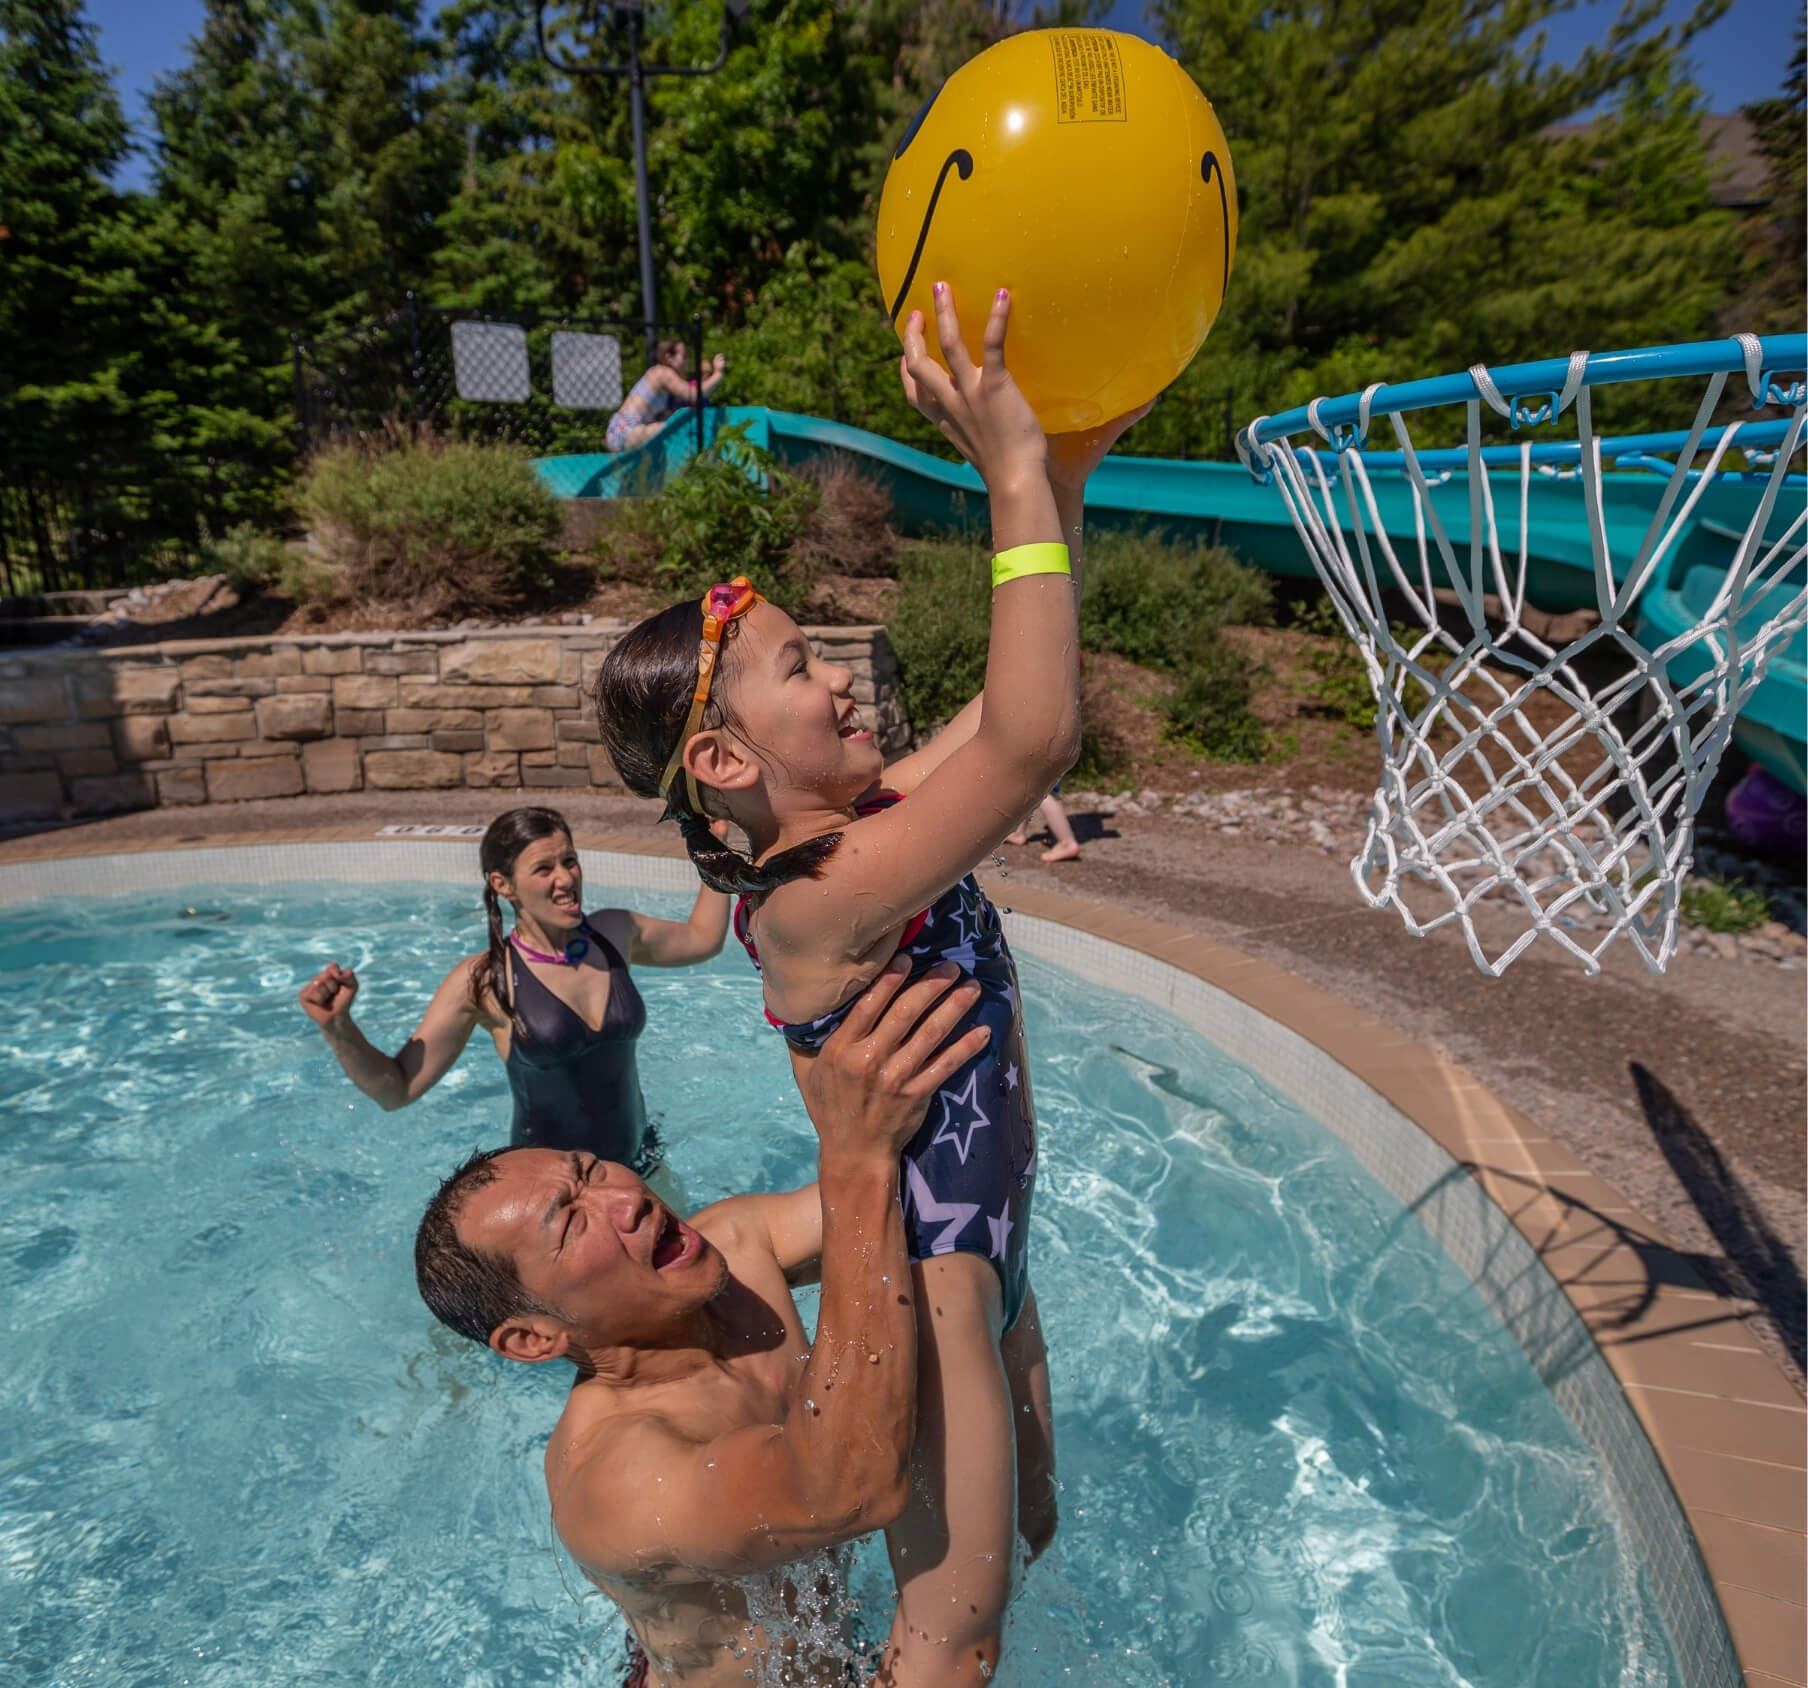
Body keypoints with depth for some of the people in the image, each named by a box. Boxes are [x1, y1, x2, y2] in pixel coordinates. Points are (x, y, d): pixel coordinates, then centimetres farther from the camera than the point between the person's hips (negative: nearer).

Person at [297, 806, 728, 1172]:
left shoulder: (616, 933, -7)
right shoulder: (483, 983, -17)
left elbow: (703, 938, 11)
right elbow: (397, 1089, -12)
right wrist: (338, 1027, -28)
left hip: (639, 1164, 4)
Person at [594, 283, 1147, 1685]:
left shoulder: (862, 822, -4)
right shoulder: (816, 900, -31)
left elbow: (1011, 704, -1)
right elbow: (1037, 736, -42)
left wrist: (1068, 470, -6)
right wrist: (1017, 470, -37)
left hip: (978, 1239, 9)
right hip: (922, 1268, -9)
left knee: (1024, 1539, 30)